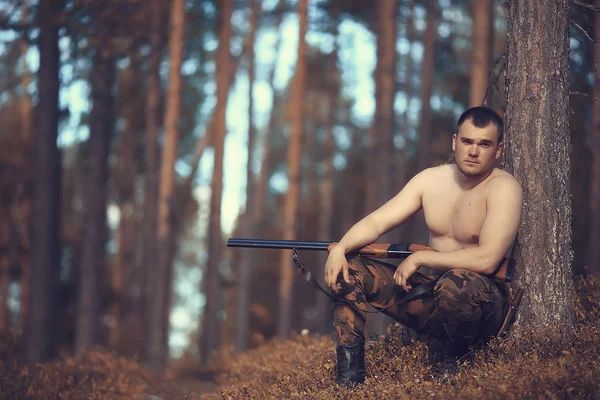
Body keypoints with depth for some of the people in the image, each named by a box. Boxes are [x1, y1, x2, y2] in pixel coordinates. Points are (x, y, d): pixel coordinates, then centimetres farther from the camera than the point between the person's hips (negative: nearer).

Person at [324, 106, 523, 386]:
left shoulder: (503, 187, -15)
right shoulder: (432, 179, 4)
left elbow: (487, 259, -26)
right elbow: (377, 221, 2)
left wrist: (419, 259, -19)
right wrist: (340, 248, -18)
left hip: (482, 300, -6)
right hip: (428, 289, 7)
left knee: (455, 284, -41)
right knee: (346, 271, -5)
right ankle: (349, 380, -8)